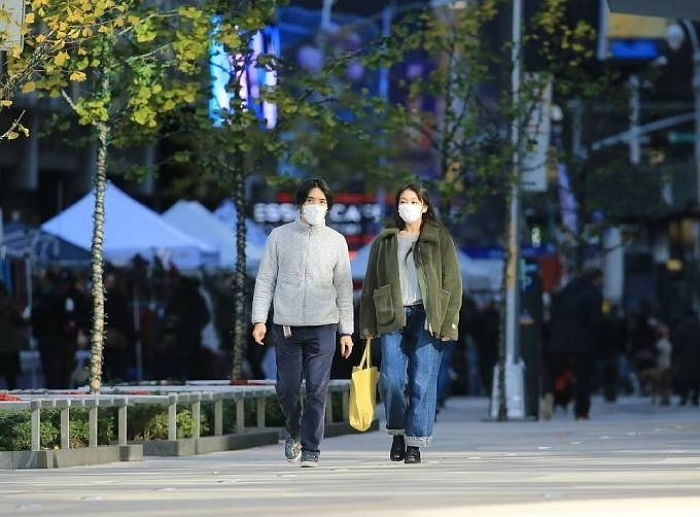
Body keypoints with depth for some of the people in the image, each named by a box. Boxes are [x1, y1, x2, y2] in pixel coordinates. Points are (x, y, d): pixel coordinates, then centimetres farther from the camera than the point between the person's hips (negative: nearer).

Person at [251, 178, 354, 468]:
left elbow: (344, 288, 10)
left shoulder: (336, 241, 8)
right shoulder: (280, 237, 6)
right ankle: (294, 433, 29)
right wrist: (259, 319, -2)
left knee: (317, 390, -5)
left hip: (323, 326, 0)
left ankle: (310, 449, 2)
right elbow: (265, 280, 7)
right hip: (287, 325, 0)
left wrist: (346, 331, 6)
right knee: (287, 388, 1)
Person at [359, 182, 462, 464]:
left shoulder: (440, 240, 7)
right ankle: (398, 433, 14)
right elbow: (370, 285, 14)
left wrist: (448, 323, -6)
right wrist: (368, 325, 6)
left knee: (422, 382, -5)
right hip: (392, 318, 2)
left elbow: (452, 283, 3)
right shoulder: (384, 242, 14)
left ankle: (415, 443, 1)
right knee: (391, 379, -8)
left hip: (427, 317, -2)